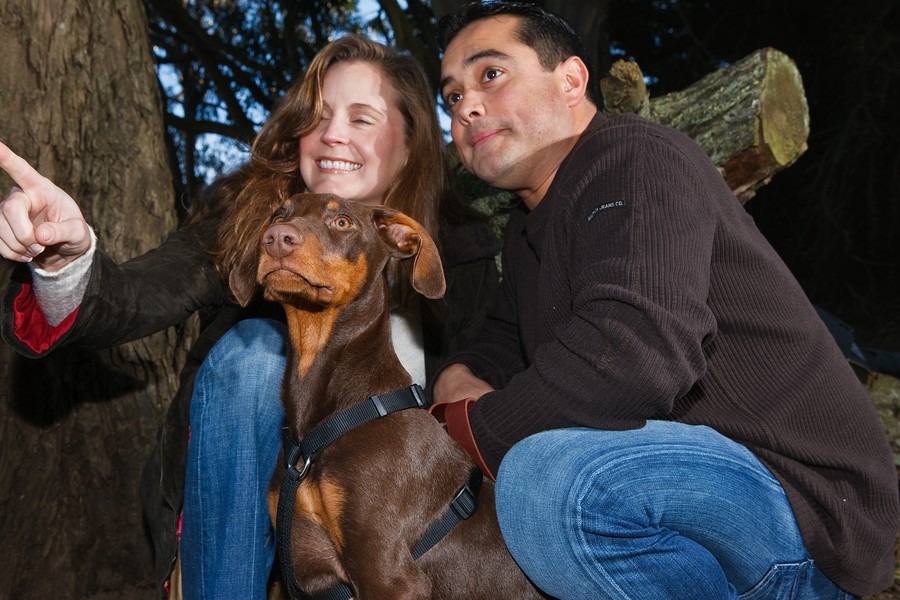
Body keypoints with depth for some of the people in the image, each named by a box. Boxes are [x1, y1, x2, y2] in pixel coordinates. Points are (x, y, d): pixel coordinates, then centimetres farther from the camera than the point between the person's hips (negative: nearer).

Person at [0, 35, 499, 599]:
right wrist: (67, 257, -42)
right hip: (230, 499, 1)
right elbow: (134, 298, -21)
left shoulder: (461, 252, -4)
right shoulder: (247, 213, -6)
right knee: (252, 345, -26)